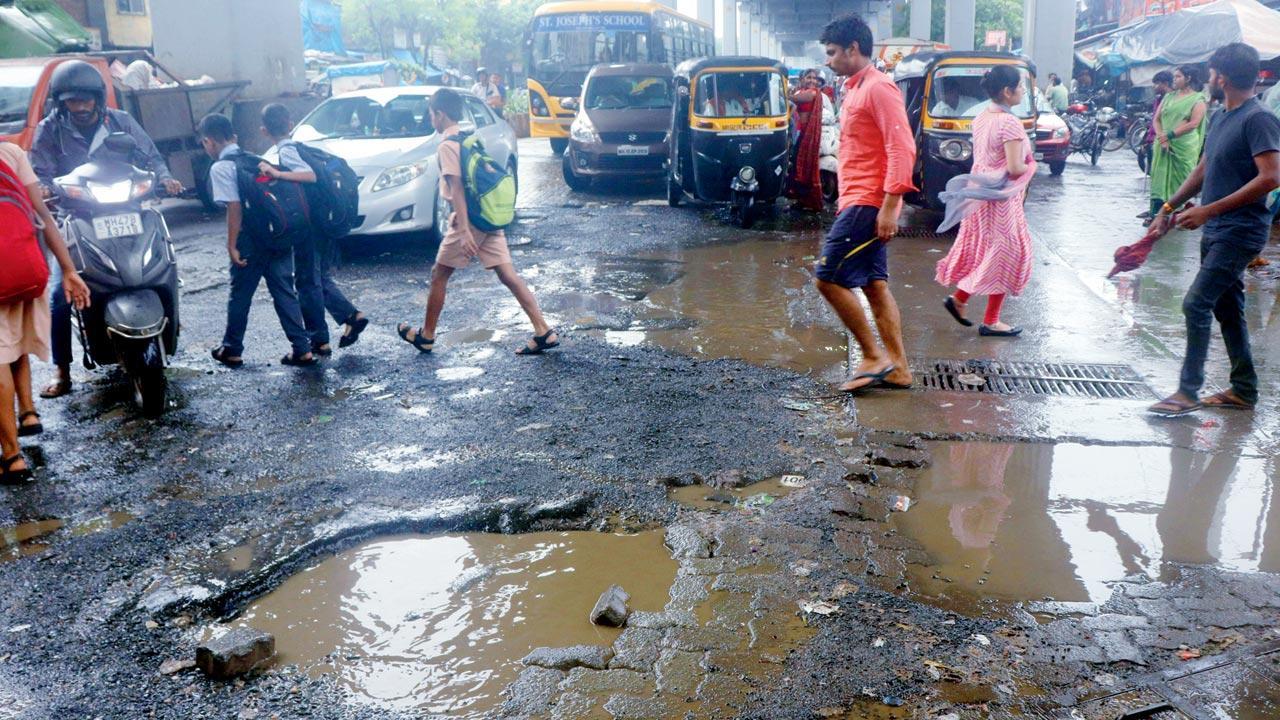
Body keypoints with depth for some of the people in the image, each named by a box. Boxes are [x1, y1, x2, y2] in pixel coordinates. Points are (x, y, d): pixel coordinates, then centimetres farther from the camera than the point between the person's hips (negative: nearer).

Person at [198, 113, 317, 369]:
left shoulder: (220, 168, -6)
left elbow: (235, 207, -15)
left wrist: (231, 245, -12)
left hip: (252, 239, -6)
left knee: (240, 295, 9)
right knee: (284, 292, 8)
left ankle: (232, 350, 22)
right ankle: (303, 349, 5)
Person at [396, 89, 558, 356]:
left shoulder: (447, 146, -11)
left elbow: (457, 188, -19)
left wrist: (464, 231, -24)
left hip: (470, 221, -8)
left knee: (439, 276, 9)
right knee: (508, 275, 2)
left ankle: (426, 335, 21)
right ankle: (544, 332, -5)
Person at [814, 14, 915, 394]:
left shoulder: (878, 87, -12)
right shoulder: (855, 89, 18)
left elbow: (902, 148, -20)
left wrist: (890, 206, -24)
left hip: (867, 204, -10)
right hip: (858, 202, 10)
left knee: (828, 278, -10)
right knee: (874, 285, 9)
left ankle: (873, 358, -2)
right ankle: (896, 366, 14)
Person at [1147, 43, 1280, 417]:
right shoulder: (1220, 117, 12)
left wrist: (1209, 210, -25)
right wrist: (1169, 207, 16)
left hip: (1240, 230, -9)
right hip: (1217, 230, 9)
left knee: (1196, 304, -12)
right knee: (1227, 308, 14)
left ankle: (1188, 391, -5)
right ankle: (1243, 389, 24)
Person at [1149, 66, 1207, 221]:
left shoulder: (1197, 98, 0)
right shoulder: (1169, 97, 15)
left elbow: (1194, 123, -12)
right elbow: (1156, 119, 8)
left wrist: (1170, 135, -17)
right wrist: (1162, 139, -9)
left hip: (1184, 147, -4)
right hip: (1163, 145, 4)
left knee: (1181, 180, -2)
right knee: (1160, 178, 1)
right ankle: (1155, 214, 3)